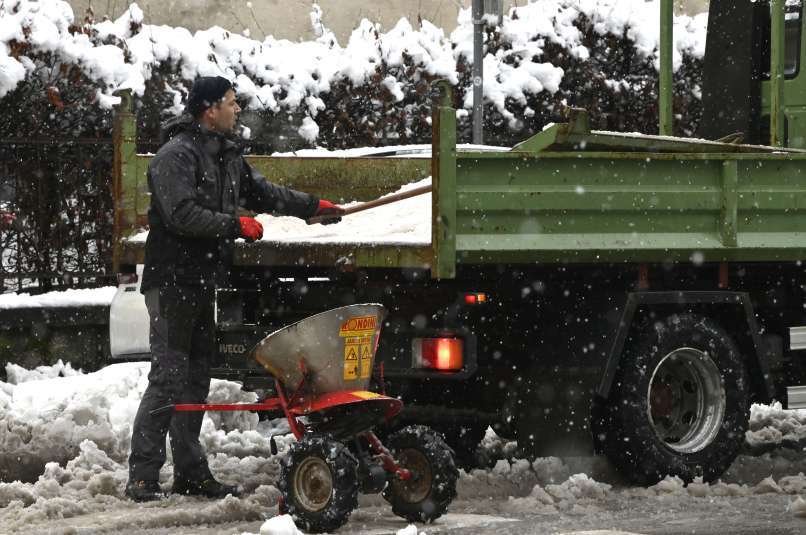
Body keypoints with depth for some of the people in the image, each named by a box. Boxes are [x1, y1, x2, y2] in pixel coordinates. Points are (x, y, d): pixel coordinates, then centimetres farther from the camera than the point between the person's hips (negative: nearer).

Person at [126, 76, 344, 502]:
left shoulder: (227, 155, 15)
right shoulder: (176, 155, -14)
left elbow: (261, 192, 28)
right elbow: (182, 215, -23)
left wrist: (314, 206, 26)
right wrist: (237, 225, -17)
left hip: (203, 282, 9)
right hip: (172, 281, -9)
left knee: (196, 377, 11)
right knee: (168, 377, -11)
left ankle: (191, 473, 17)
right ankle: (141, 476, -9)